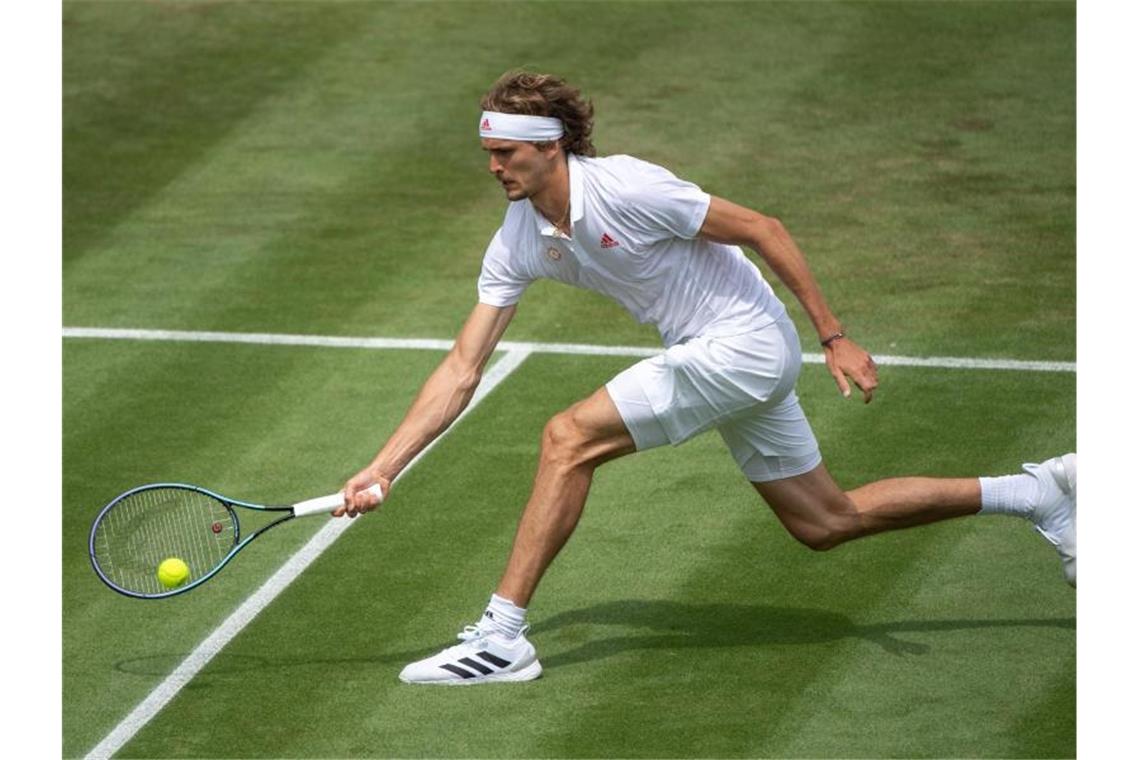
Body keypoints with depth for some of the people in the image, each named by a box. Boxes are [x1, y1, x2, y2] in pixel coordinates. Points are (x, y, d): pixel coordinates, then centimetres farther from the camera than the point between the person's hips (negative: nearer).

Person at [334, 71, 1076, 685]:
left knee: (569, 438, -17)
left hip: (745, 341, -9)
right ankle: (1036, 493, 26)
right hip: (713, 355, 9)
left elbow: (764, 229, -17)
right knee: (826, 521, 15)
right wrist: (381, 470, -8)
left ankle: (503, 634, -12)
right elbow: (462, 369, 0)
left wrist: (835, 338, -17)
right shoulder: (518, 244, -1)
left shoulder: (623, 189, -23)